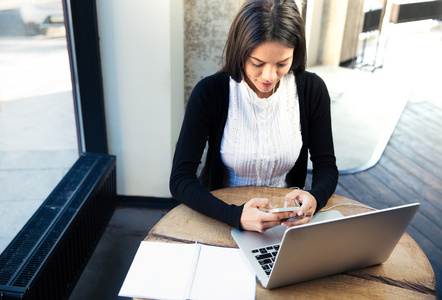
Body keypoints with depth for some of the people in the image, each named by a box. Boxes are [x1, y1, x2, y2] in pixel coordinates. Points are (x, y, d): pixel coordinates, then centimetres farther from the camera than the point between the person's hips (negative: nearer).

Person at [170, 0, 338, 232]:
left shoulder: (312, 90, -8)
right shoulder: (209, 93, -17)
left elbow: (326, 165, -1)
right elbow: (180, 179, -20)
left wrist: (314, 198, -25)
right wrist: (236, 215, -36)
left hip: (288, 219, 1)